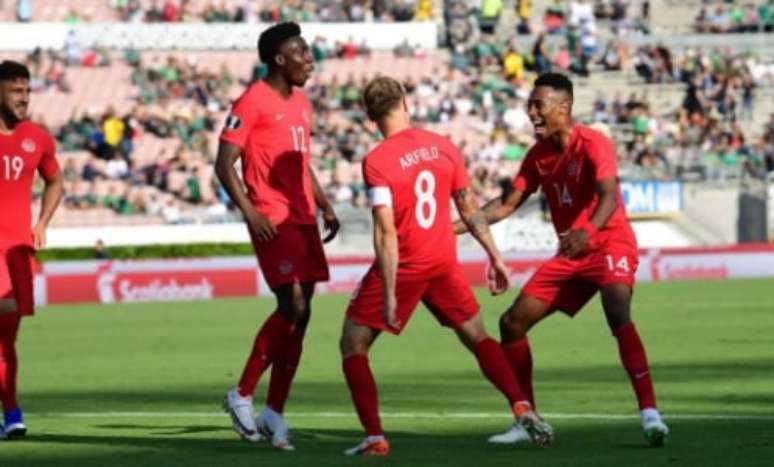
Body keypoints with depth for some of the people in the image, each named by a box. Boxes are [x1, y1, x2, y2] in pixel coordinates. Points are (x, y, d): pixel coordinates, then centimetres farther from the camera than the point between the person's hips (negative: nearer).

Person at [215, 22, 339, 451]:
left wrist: (325, 206, 16)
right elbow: (224, 163, -11)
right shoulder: (253, 102, -9)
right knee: (294, 309, -14)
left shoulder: (302, 103, 17)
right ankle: (243, 395, -2)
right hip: (273, 221, -8)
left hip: (303, 219, 8)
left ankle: (274, 412, 11)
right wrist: (249, 211, -20)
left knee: (297, 317, 6)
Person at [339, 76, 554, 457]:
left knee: (353, 345, 8)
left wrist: (389, 294, -20)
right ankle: (522, 408, 3)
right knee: (476, 337, 20)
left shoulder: (376, 161, -15)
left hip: (401, 267, -5)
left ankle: (375, 438, -1)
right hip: (443, 264, 5)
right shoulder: (442, 146, 1)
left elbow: (386, 232, -20)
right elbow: (470, 209, 6)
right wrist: (495, 257, 16)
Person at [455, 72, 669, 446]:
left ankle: (649, 412, -36)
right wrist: (454, 228, 3)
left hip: (610, 244, -8)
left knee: (619, 317, -32)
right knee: (512, 323, 3)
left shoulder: (593, 144, -16)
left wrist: (588, 231, -51)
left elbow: (609, 196, -31)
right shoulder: (539, 154, 6)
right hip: (570, 254, 8)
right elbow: (508, 204, 13)